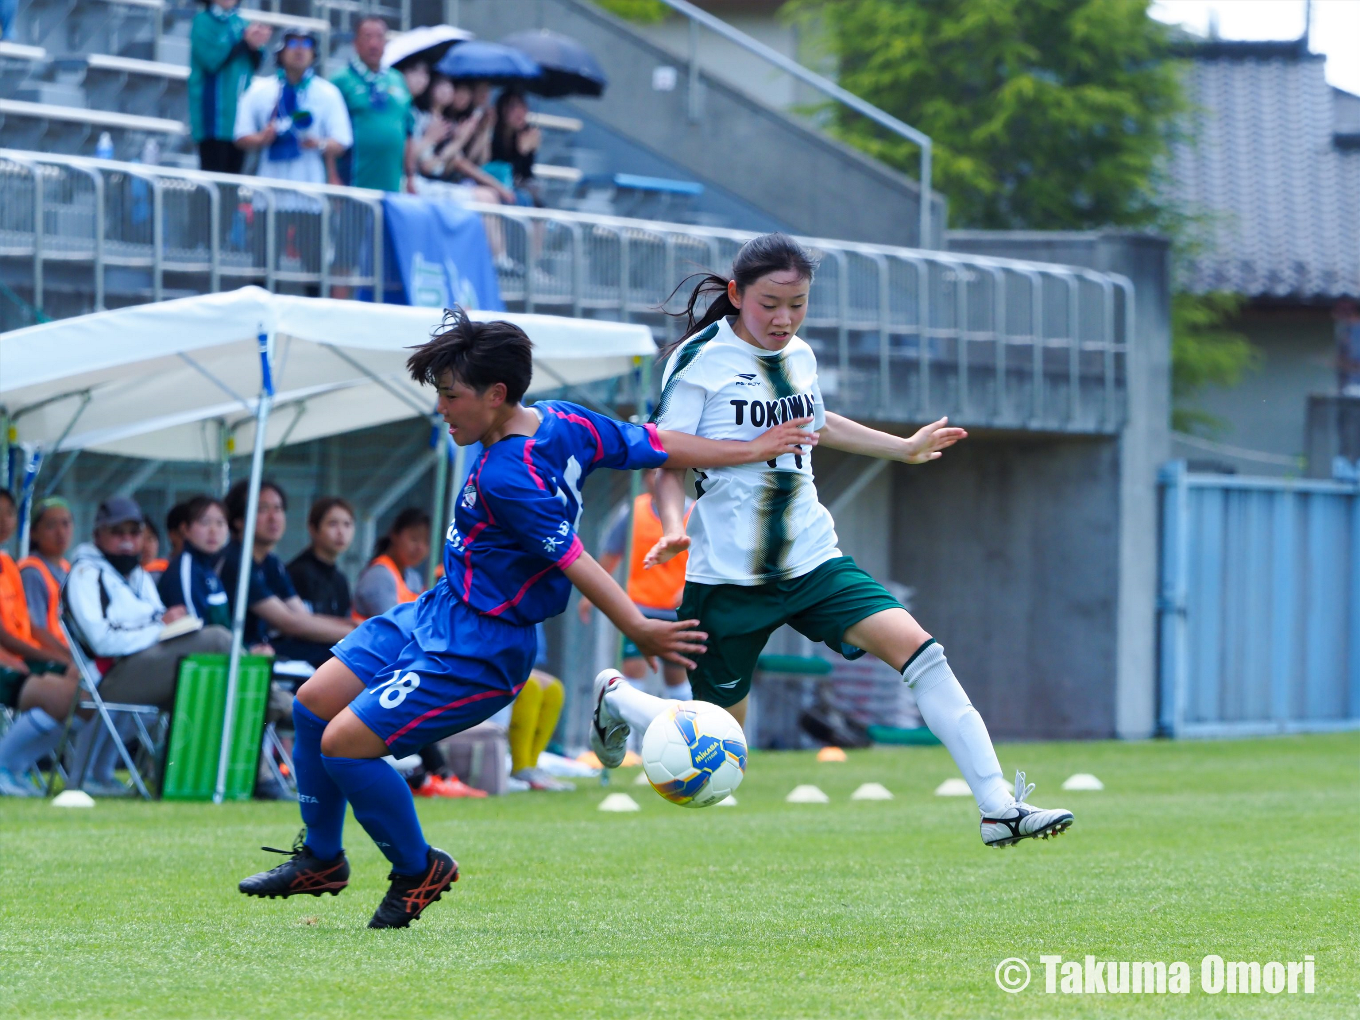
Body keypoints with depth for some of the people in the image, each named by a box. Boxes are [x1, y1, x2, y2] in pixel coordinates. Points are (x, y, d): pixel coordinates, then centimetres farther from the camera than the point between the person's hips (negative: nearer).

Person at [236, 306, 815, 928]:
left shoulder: (506, 478, -28)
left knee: (343, 744, -13)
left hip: (474, 654, -10)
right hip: (434, 615, 10)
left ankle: (420, 871, 9)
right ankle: (321, 860, 29)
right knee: (313, 705, 12)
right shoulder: (563, 421, -4)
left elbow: (573, 560, -28)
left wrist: (638, 630, -27)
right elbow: (657, 445, -2)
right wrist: (750, 450, 4)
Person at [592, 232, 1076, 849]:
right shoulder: (699, 361, -11)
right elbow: (665, 462, -11)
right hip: (727, 576, -5)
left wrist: (904, 448, 36)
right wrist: (674, 528, -31)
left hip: (812, 561, 5)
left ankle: (1000, 809, -18)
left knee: (913, 647, -17)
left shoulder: (799, 356, 8)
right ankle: (616, 698, 37)